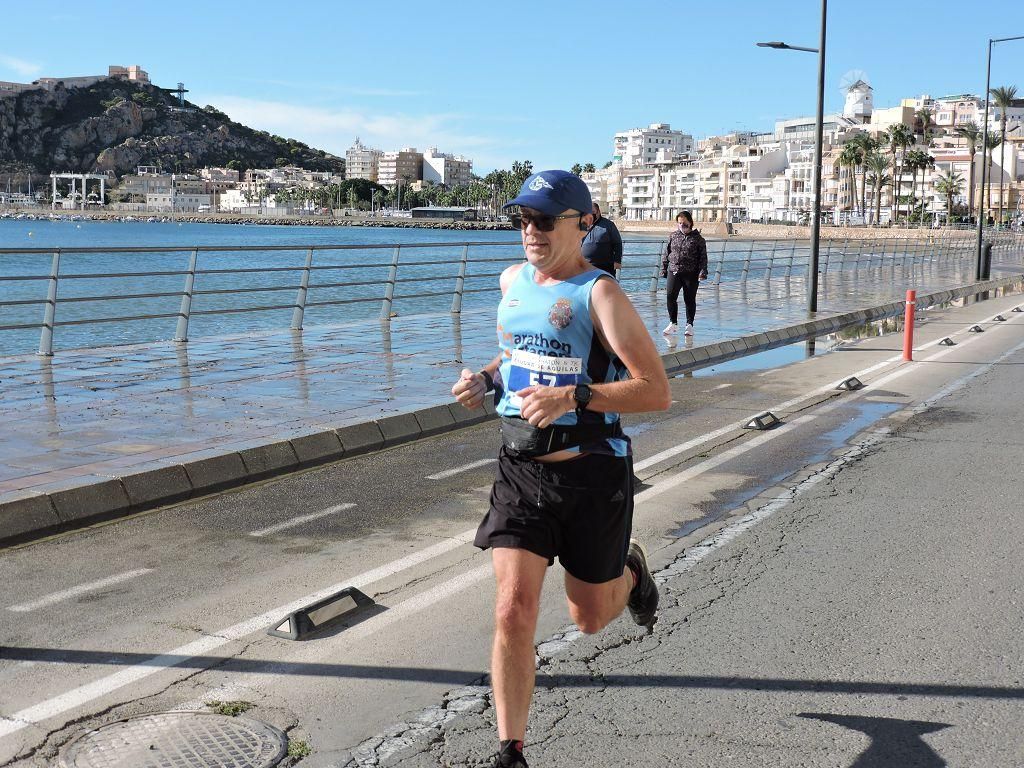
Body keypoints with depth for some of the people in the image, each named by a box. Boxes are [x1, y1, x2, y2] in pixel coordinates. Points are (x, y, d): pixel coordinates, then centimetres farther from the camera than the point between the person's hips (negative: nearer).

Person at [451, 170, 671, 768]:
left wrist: (572, 396, -30)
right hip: (521, 469, 4)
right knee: (514, 611, -10)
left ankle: (632, 572, 50)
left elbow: (657, 392, -19)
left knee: (590, 617, 14)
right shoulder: (513, 281, 6)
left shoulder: (600, 295, -14)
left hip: (592, 474, -4)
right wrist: (487, 377, 6)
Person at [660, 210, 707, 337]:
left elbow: (703, 257, -1)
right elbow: (666, 254, 15)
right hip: (674, 272, 3)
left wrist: (702, 272, -10)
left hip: (690, 274, -2)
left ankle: (689, 325, 16)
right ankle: (673, 323, 9)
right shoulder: (673, 236, 10)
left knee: (690, 299, 4)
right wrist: (664, 269, 11)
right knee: (670, 297, -5)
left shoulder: (697, 238, 1)